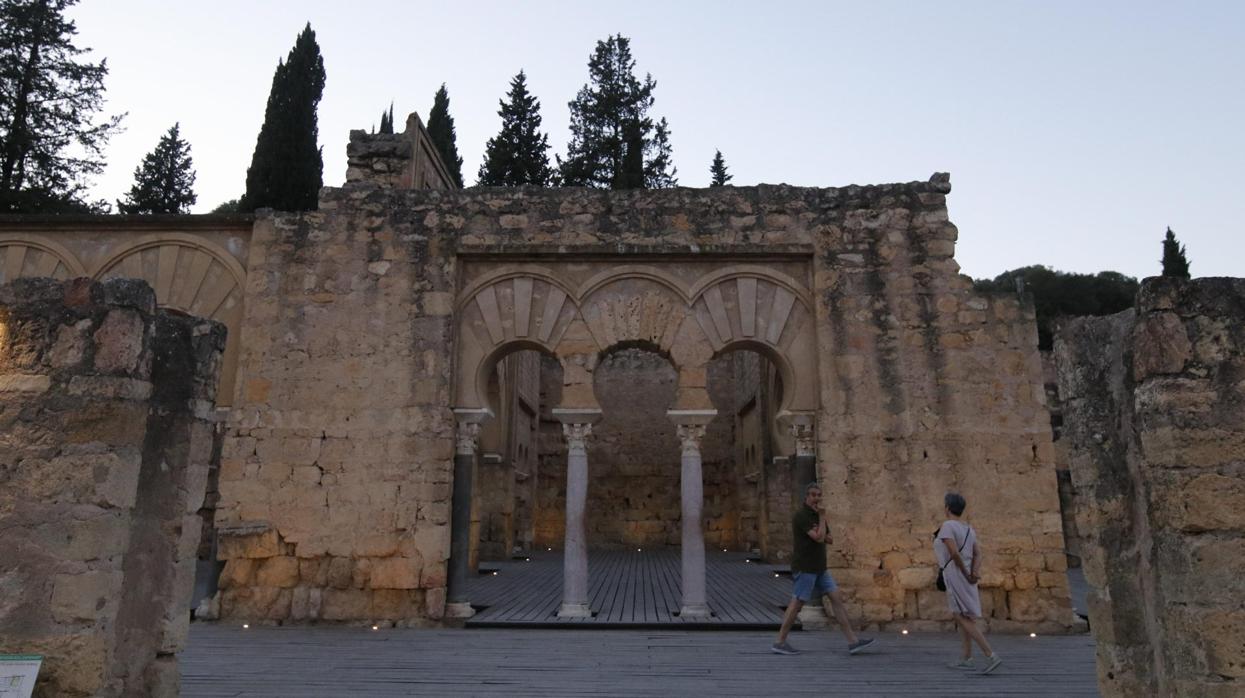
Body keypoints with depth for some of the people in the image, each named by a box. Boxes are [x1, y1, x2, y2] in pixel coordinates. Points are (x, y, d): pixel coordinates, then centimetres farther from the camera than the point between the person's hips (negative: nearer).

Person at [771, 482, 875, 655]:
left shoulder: (817, 515, 13)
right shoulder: (801, 516, -15)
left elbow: (829, 540, 14)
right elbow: (819, 538, -21)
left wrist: (821, 534, -9)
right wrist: (822, 517, -10)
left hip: (819, 568, 8)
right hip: (804, 567, -8)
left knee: (837, 597, 2)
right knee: (797, 603, -5)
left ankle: (853, 641, 2)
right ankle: (780, 643, 3)